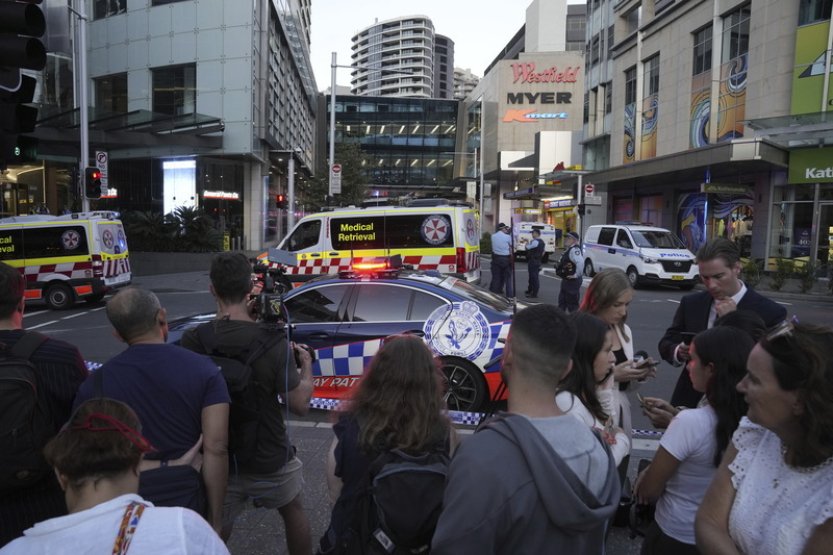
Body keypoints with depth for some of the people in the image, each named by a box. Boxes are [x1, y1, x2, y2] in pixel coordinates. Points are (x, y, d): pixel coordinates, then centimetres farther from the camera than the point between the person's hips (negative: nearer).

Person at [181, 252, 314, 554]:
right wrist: (306, 364, 2)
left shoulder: (192, 342, -15)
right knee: (293, 512, 27)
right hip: (269, 459, -2)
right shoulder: (272, 342, -22)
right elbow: (300, 405, -17)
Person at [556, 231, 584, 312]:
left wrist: (577, 275, -28)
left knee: (572, 303, -3)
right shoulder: (569, 249, 12)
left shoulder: (574, 250, -21)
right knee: (562, 302, 21)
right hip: (566, 280, 11)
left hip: (572, 281, -11)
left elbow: (580, 262, -37)